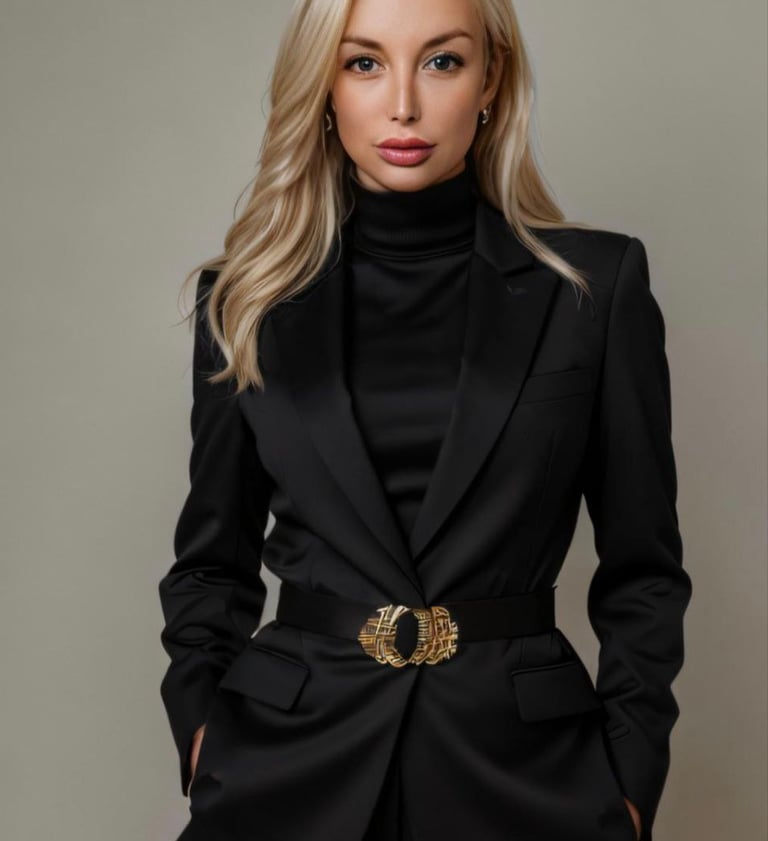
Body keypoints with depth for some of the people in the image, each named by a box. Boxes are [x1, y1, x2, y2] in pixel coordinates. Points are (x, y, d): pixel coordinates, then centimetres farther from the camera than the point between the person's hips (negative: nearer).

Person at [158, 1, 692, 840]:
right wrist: (202, 741, -3)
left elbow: (641, 567, 2)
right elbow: (215, 558, 9)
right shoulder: (250, 299, 1)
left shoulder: (595, 285, -3)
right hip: (287, 760, 1)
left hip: (524, 765, 0)